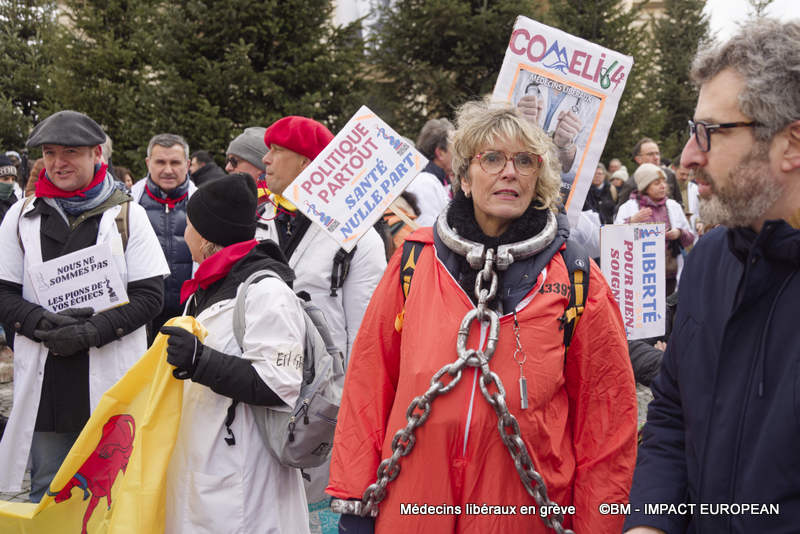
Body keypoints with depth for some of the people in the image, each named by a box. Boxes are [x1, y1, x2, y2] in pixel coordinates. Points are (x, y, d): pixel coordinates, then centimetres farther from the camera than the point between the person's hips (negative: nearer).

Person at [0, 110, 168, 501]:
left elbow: (150, 294, -3)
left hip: (111, 380, -2)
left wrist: (92, 331, -16)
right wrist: (45, 324, -14)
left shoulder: (127, 215, 2)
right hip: (44, 380, 2)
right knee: (47, 495, 13)